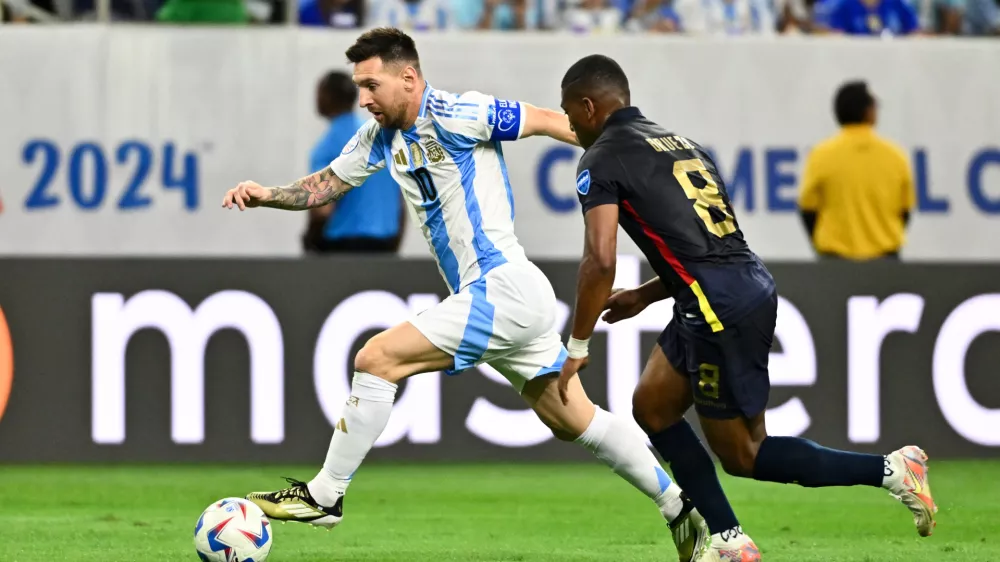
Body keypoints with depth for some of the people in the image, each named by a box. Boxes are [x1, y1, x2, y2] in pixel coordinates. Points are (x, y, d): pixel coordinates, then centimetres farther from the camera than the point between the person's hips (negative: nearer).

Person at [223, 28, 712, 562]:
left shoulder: (452, 116, -15)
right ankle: (682, 509, 23)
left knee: (377, 359, -12)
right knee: (575, 422, 15)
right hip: (514, 298, 10)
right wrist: (266, 194, -1)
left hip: (501, 291, -10)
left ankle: (323, 496, -5)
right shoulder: (383, 135, 11)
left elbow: (540, 120, -12)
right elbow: (325, 185, 16)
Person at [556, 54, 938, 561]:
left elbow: (601, 260, -14)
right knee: (652, 406, 19)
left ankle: (888, 470, -5)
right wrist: (644, 296, 30)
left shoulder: (602, 159, -3)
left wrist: (577, 347, -5)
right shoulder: (680, 143, 23)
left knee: (742, 454, 3)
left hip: (719, 309, -9)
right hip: (752, 285, 9)